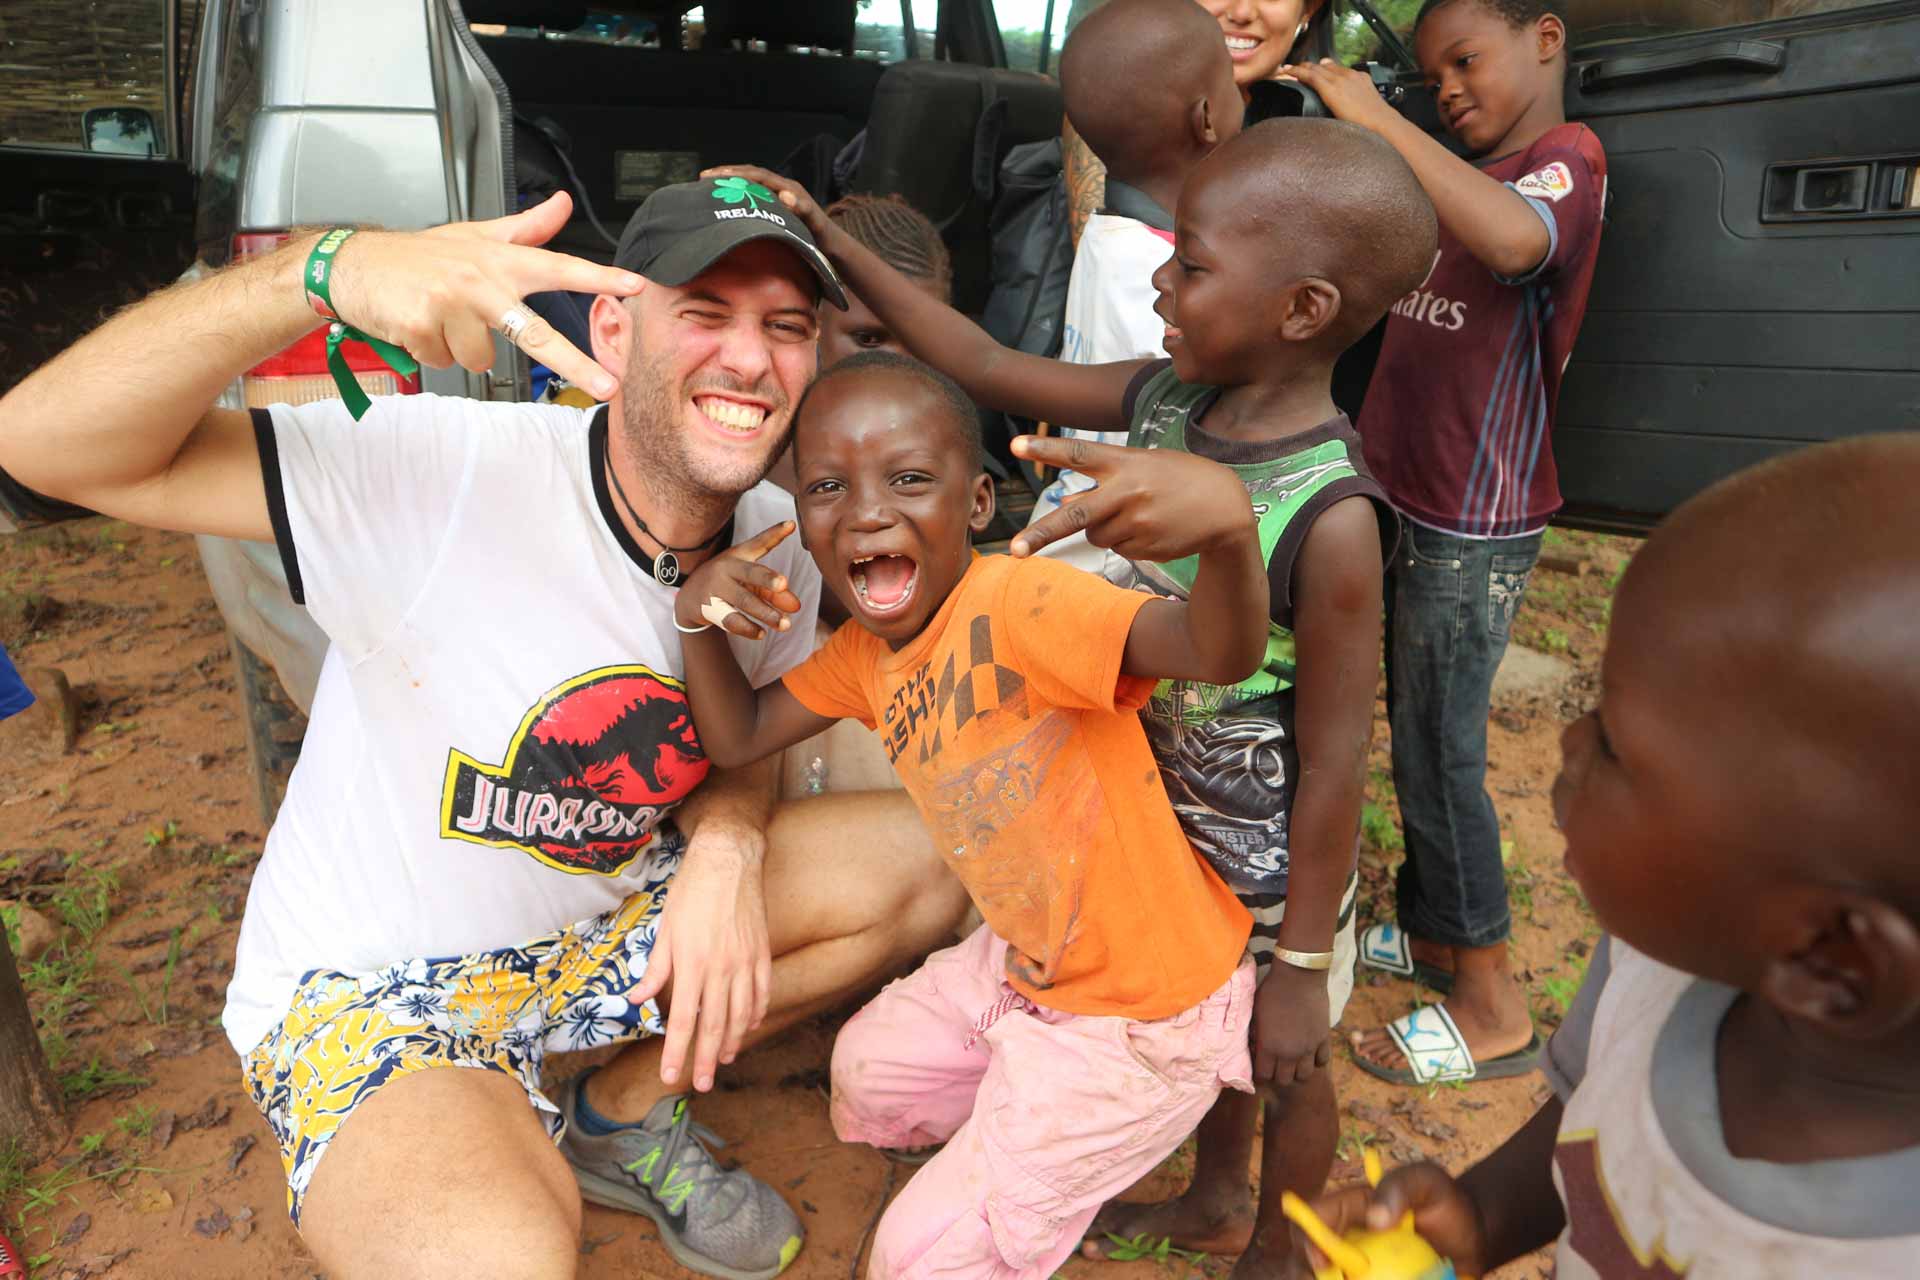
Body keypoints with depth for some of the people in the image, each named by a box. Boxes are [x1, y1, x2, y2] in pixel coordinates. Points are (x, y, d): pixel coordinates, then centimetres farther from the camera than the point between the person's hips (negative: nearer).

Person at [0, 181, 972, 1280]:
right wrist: (329, 270, -45)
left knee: (934, 857, -4)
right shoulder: (449, 470, -25)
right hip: (375, 987, -6)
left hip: (612, 930, 7)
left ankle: (625, 1115, 8)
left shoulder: (780, 543, -6)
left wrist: (727, 844, -17)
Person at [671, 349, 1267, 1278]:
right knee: (868, 1067, 29)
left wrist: (1226, 526, -68)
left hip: (1142, 1019, -8)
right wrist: (698, 615, -15)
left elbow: (1220, 654, -47)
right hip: (1024, 962, 8)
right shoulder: (865, 650, -4)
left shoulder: (1022, 601, -32)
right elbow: (738, 736, 2)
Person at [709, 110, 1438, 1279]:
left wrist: (1302, 964, -15)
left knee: (1286, 1068, 21)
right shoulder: (1161, 404, -12)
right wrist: (830, 242, -6)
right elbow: (990, 369, -3)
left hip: (1273, 870, -7)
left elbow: (1332, 764, -25)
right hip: (1170, 830, 7)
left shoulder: (1330, 520, -32)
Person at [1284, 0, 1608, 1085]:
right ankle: (1431, 929, 34)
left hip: (1475, 527, -9)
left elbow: (1514, 238, -36)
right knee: (1419, 738, 17)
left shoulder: (1566, 159, -11)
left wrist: (1378, 118, -31)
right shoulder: (1464, 177, 17)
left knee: (1440, 753, -3)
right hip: (1416, 507, 9)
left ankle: (1493, 1006, 12)